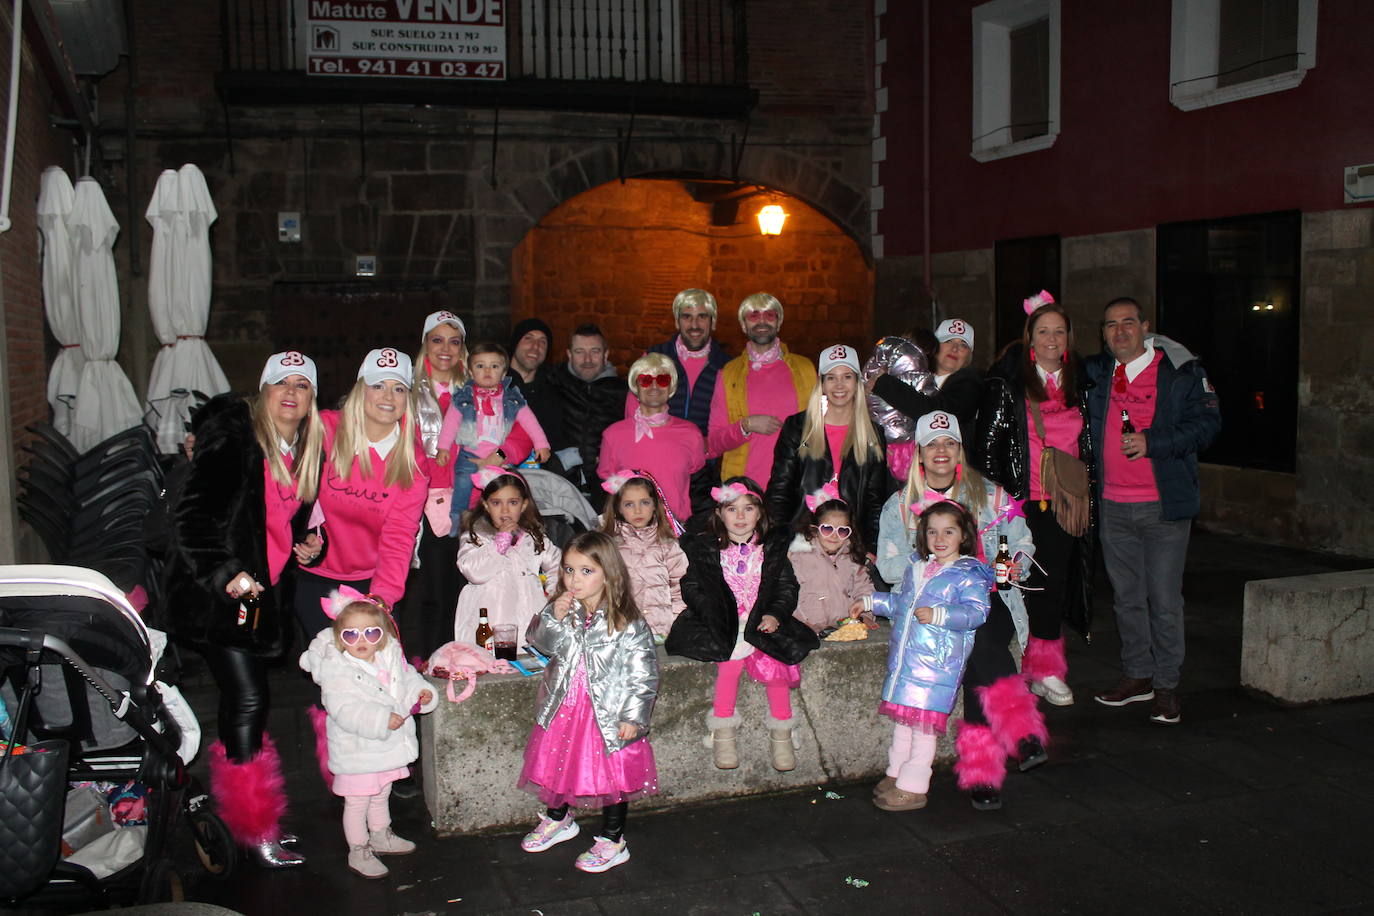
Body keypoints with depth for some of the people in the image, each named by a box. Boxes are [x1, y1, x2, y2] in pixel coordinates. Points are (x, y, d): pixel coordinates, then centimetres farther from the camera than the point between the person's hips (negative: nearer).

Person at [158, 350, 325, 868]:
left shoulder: (307, 453, 13)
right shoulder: (233, 438, -10)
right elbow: (191, 515, -15)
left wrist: (308, 545, 6)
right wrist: (225, 573, -21)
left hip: (265, 593, 7)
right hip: (219, 593, -7)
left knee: (241, 706, 14)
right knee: (248, 699, -10)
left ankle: (236, 813, 24)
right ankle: (254, 832, -1)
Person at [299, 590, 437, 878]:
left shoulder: (391, 657, -1)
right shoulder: (337, 670, -22)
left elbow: (406, 679, 17)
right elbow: (345, 711, -30)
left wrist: (420, 692, -3)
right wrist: (381, 719, -36)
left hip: (388, 745, 7)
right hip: (357, 751, -7)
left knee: (381, 795, 26)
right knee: (357, 802, 6)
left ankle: (381, 836, 46)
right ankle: (358, 851, 23)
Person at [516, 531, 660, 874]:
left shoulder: (628, 623, -16)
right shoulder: (562, 611, -1)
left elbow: (643, 673, -13)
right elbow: (542, 643, -7)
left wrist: (633, 717, -15)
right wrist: (554, 617, -23)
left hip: (609, 714, -5)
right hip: (563, 708, 5)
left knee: (612, 773, 8)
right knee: (557, 765, 19)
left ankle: (612, 841, 25)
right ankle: (558, 819, 46)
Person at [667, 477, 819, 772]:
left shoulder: (773, 548, 12)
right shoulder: (703, 548, 7)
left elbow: (787, 587, 10)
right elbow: (692, 588, 2)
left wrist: (775, 615, -8)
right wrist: (717, 617, -12)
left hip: (763, 623, 2)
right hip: (723, 624, -1)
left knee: (774, 659, -26)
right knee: (731, 654, -31)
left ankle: (781, 733, -11)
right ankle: (723, 732, -18)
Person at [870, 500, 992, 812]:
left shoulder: (968, 574, -6)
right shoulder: (916, 567, 16)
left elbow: (977, 612, -17)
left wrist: (938, 615, -27)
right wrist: (872, 602, 23)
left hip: (938, 660, -7)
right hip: (904, 655, 7)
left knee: (922, 722, -4)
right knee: (901, 716, 13)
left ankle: (913, 788, 5)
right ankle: (896, 774, 28)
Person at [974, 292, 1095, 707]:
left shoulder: (1078, 384, 11)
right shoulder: (1007, 384, -3)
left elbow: (1088, 446, 18)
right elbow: (986, 443, -5)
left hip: (1064, 502, 4)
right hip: (1023, 501, -4)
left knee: (1055, 582, 5)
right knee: (1030, 583, -1)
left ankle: (1045, 671, 15)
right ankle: (1043, 670, 11)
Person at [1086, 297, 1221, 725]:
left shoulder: (1181, 370, -4)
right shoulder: (1096, 373, 10)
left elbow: (1207, 423, -9)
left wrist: (1152, 442, -19)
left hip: (1164, 505, -4)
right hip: (1113, 505, 5)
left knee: (1164, 600, -1)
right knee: (1127, 597, 13)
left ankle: (1166, 685, 12)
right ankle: (1137, 675, 26)